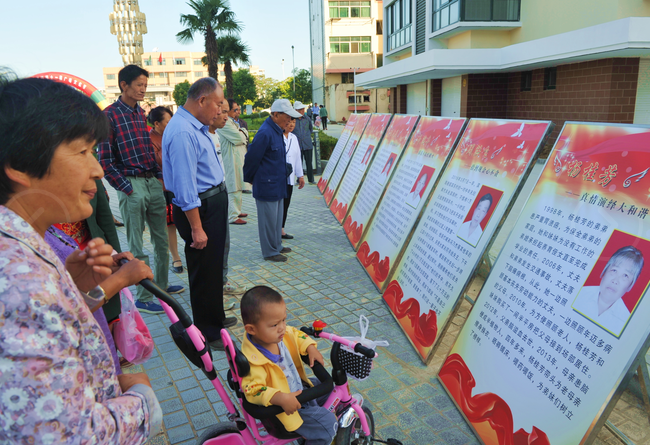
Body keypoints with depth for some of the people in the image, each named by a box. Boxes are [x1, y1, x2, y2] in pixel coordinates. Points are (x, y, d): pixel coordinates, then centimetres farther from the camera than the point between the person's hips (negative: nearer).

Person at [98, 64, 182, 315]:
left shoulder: (141, 113, 13)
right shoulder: (110, 115, -9)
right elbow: (105, 160, -11)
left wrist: (160, 176, 8)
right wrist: (126, 188, -14)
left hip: (153, 182, 7)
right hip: (132, 185, -7)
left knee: (162, 240, 15)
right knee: (137, 247, 1)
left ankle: (161, 285, 31)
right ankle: (143, 299, 11)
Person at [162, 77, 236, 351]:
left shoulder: (196, 127, 9)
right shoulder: (182, 132, -23)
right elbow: (185, 185, -26)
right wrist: (196, 228, -25)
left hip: (214, 202, 11)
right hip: (200, 208, -11)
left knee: (213, 266, 23)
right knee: (204, 270, 3)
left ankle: (215, 318, 42)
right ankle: (208, 333, 19)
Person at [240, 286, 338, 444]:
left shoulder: (280, 334, -12)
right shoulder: (253, 360, -35)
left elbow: (297, 334, 8)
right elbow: (253, 389, -38)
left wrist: (311, 348, -7)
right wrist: (282, 398, -46)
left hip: (300, 386, 8)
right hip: (285, 407, -8)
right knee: (327, 424, -14)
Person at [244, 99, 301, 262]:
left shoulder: (277, 131, 9)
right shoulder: (265, 133, -22)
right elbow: (252, 158, -15)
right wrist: (250, 179, -3)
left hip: (277, 184, 10)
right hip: (267, 186, -10)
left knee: (277, 217, 20)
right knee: (269, 220, 3)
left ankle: (277, 246, 34)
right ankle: (270, 252, 16)